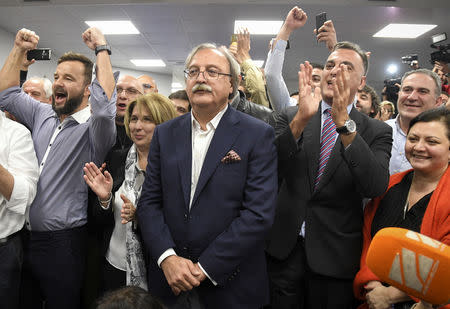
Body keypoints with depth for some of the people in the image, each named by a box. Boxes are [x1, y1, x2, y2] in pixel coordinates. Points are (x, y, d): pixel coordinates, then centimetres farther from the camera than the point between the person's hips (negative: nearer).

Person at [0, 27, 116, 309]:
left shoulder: (92, 129, -13)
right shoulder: (43, 115, 10)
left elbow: (104, 107, -33)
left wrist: (102, 49, -23)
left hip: (62, 243, -6)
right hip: (25, 237, 7)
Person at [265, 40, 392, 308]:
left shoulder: (377, 132, -2)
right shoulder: (291, 117, 1)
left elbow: (376, 187, -18)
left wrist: (344, 123, -26)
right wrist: (301, 119, -25)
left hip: (336, 256, -1)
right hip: (285, 248, 1)